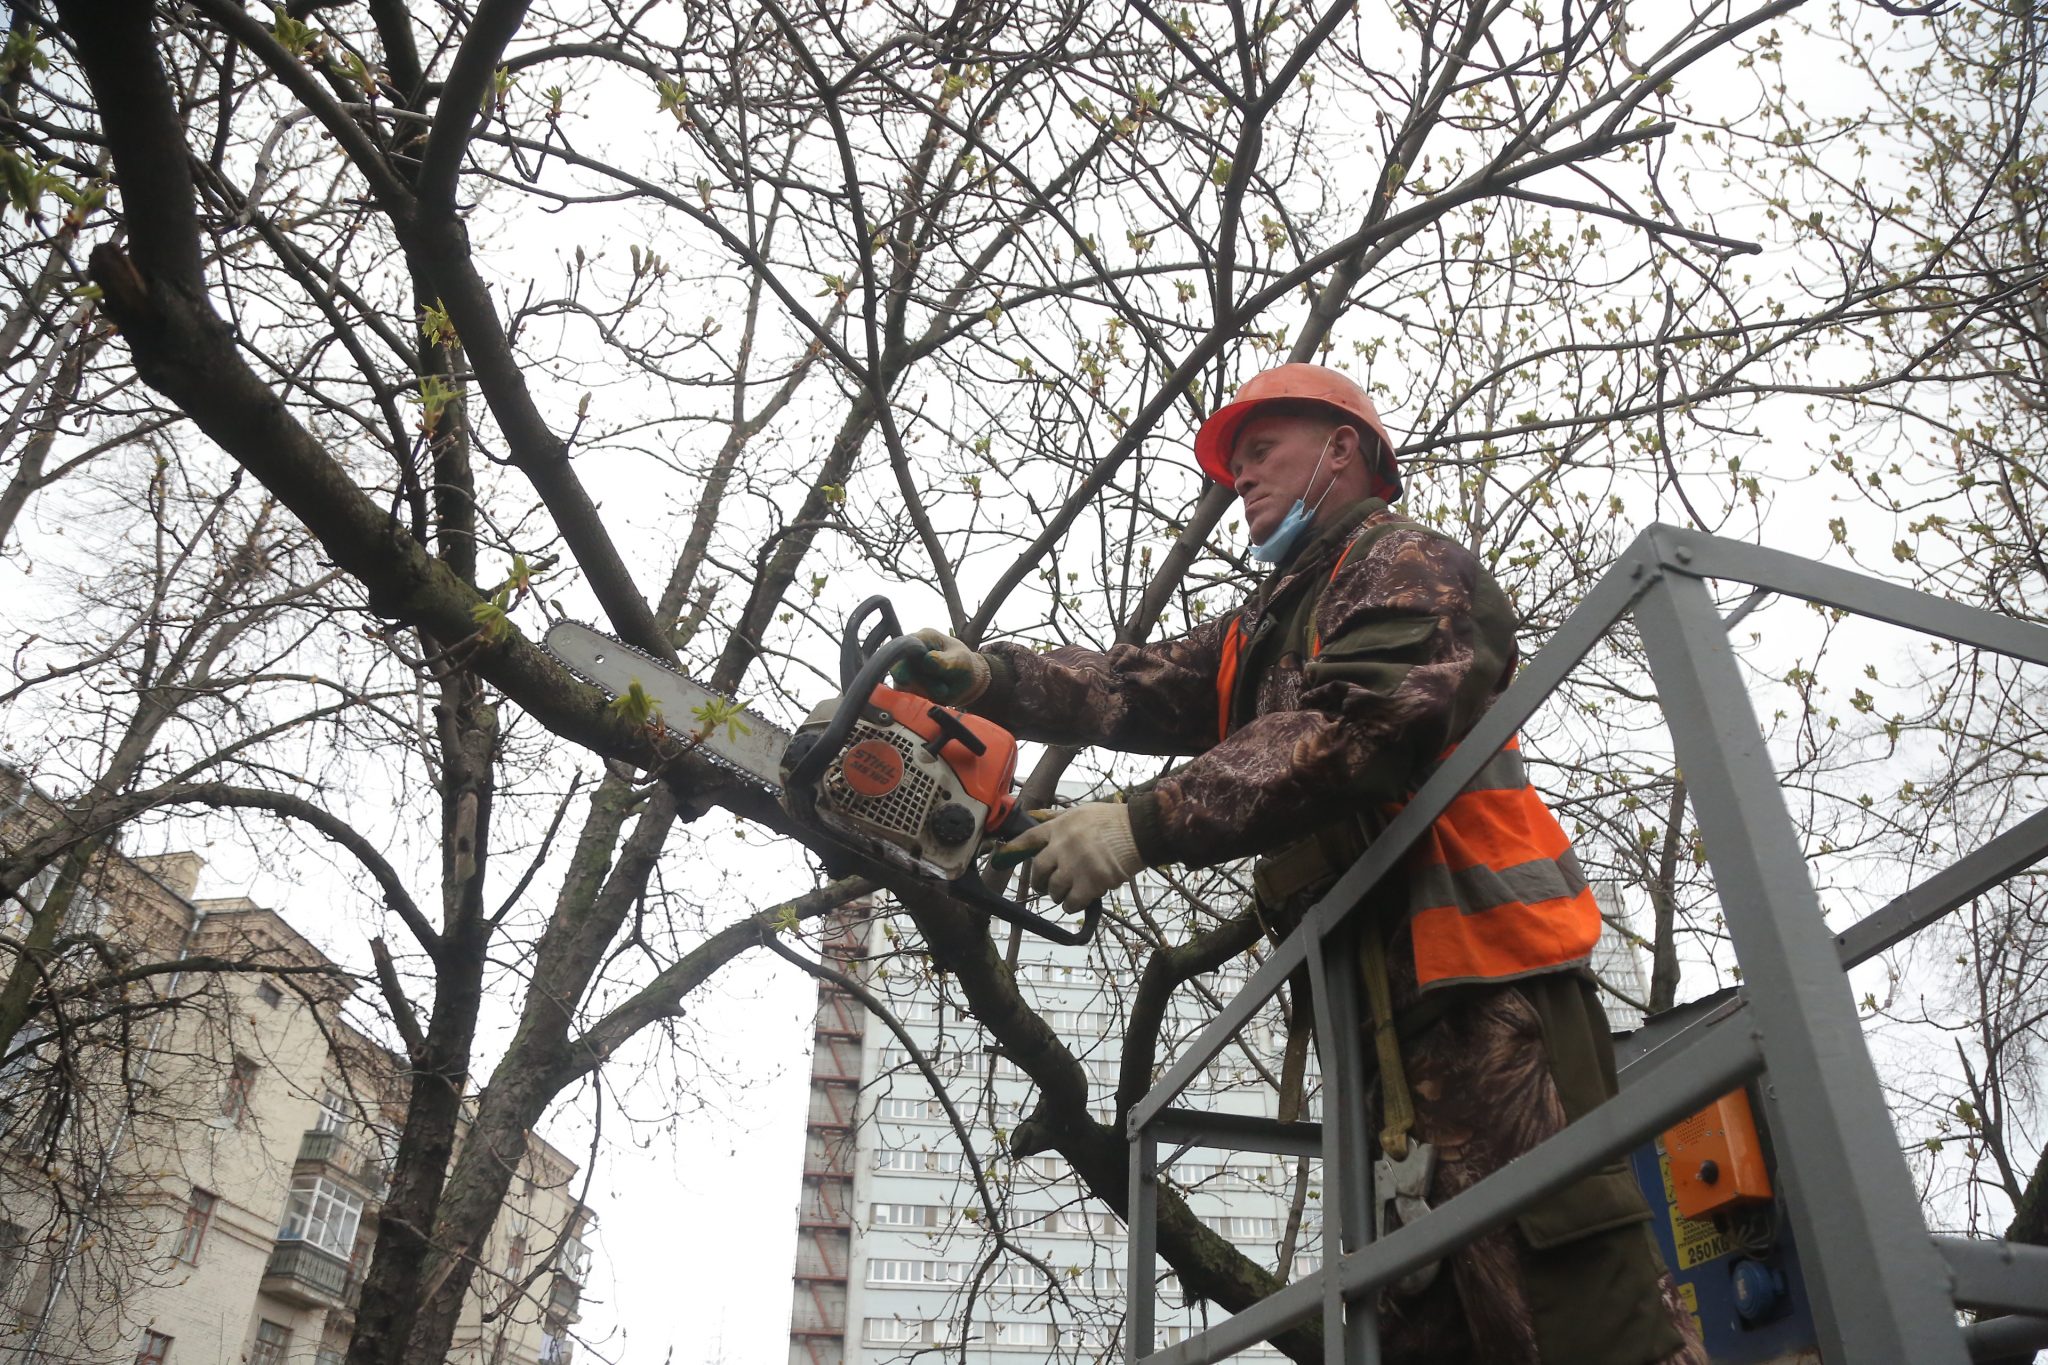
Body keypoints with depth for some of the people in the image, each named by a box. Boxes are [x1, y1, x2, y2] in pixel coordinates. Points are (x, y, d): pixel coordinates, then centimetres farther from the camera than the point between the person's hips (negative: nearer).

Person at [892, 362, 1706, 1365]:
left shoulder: (1408, 567, 1)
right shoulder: (1260, 632, 28)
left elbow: (1353, 727, -18)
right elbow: (1141, 689, 12)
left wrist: (1146, 826, -25)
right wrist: (990, 678, -4)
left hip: (1481, 989, -8)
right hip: (1370, 1007, 9)